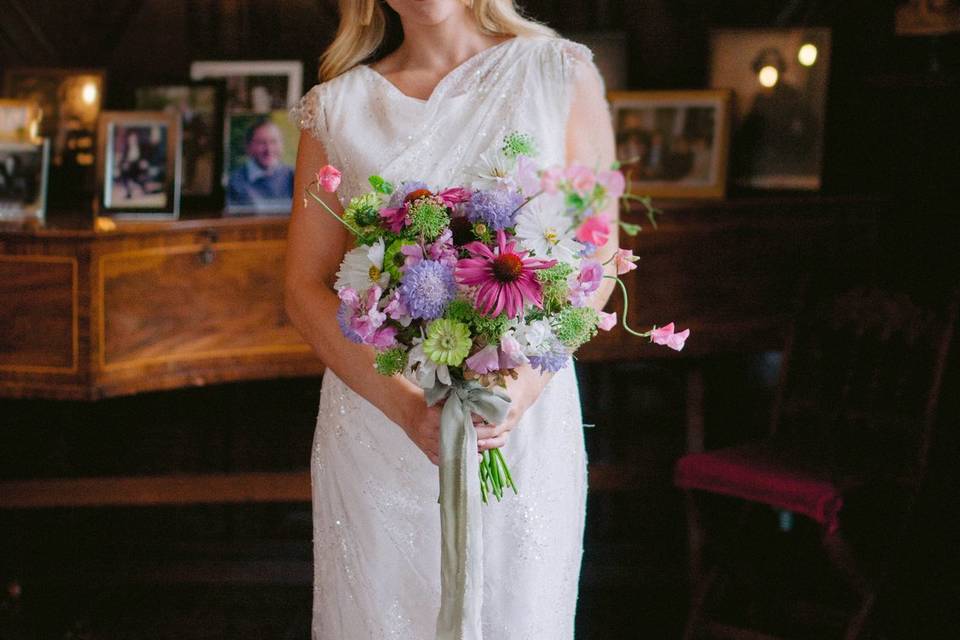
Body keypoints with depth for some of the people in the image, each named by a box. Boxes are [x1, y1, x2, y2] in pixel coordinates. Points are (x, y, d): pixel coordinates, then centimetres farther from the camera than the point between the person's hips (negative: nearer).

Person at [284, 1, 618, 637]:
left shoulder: (562, 73, 2)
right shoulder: (338, 106, 5)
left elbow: (598, 259, 1)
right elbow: (306, 287, 2)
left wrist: (526, 383, -16)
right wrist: (406, 406, -13)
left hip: (523, 422, -1)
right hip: (378, 420, 1)